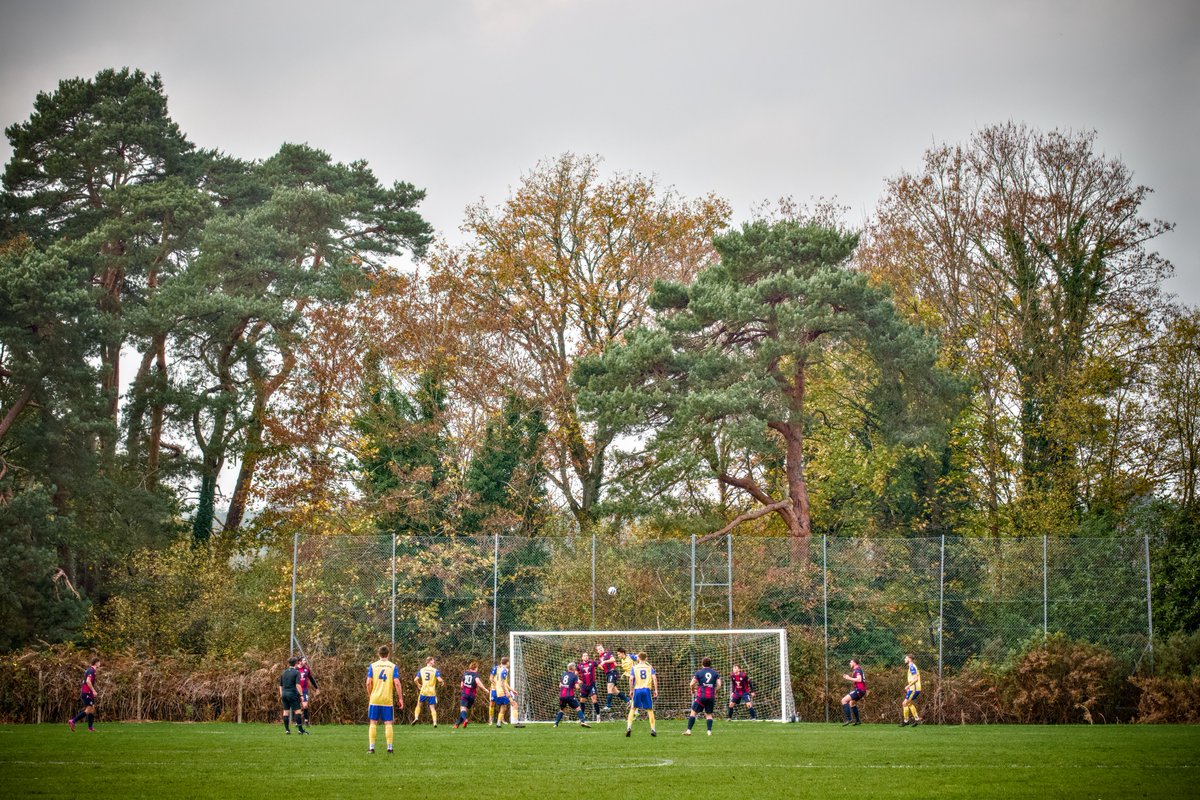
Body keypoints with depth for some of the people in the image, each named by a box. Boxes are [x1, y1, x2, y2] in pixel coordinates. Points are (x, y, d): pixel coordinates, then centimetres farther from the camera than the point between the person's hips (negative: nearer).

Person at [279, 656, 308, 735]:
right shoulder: (296, 672, -6)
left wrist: (281, 696, 22)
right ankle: (300, 730, -6)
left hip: (284, 693, 6)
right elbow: (297, 685, -15)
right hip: (293, 693, -6)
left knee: (286, 711, 9)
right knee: (297, 711, -3)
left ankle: (287, 729, 10)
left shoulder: (284, 672, 12)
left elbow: (280, 686, 15)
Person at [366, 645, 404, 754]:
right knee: (388, 724, 3)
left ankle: (371, 747, 5)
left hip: (374, 699, 0)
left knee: (373, 723, 7)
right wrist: (400, 698, -1)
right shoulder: (393, 666, 0)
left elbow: (368, 683, -4)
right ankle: (389, 748, 1)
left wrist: (370, 696, 10)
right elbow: (397, 683, -7)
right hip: (387, 700, 0)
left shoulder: (373, 666, 2)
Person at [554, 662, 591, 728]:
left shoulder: (563, 674, 14)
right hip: (569, 695, -5)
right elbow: (577, 686, -9)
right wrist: (578, 682, 10)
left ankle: (556, 723, 14)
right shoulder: (574, 675, -2)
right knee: (578, 708, 0)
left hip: (561, 695, 5)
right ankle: (582, 721, -17)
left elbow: (560, 685, 18)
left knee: (562, 709, 22)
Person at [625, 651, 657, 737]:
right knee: (650, 710, 8)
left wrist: (631, 690, 5)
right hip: (647, 689, 0)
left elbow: (631, 679, -3)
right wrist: (655, 690, 1)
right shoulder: (650, 667, 10)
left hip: (637, 689, 0)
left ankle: (629, 726, -2)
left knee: (633, 709, 12)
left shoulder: (634, 667, 8)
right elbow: (654, 678, -1)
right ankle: (653, 729, 4)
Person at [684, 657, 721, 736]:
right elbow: (719, 685, 1)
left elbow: (692, 684, -3)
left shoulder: (699, 672, 0)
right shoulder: (715, 673, 7)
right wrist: (715, 692, 18)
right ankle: (709, 731, 2)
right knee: (709, 714, 12)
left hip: (701, 696, -3)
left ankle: (689, 730, -3)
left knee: (693, 712, 3)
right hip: (711, 696, 3)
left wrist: (693, 690, 17)